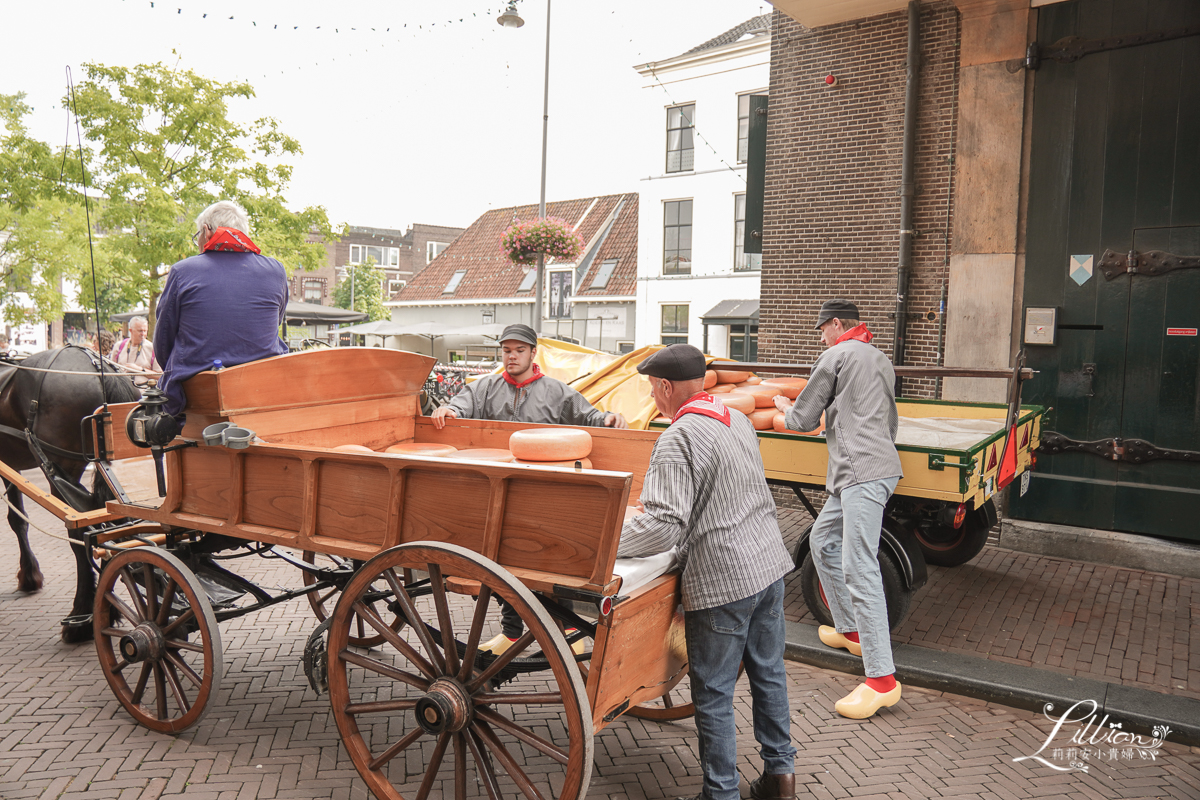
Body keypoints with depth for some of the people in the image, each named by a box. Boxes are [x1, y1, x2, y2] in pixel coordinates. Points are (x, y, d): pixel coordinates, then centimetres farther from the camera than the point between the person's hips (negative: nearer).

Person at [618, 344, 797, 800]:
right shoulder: (738, 419, 9)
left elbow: (663, 527, -24)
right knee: (769, 673, 20)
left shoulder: (677, 440, -17)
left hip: (723, 581, -8)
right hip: (770, 564, 9)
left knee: (713, 694, 6)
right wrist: (657, 500, 27)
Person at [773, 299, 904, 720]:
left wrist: (785, 407, 23)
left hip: (863, 472, -10)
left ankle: (882, 680, -15)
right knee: (823, 539, 22)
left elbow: (803, 420, 1)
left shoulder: (836, 356, -2)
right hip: (876, 467, 10)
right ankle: (851, 630, 29)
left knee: (859, 568, -14)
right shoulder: (881, 359, 24)